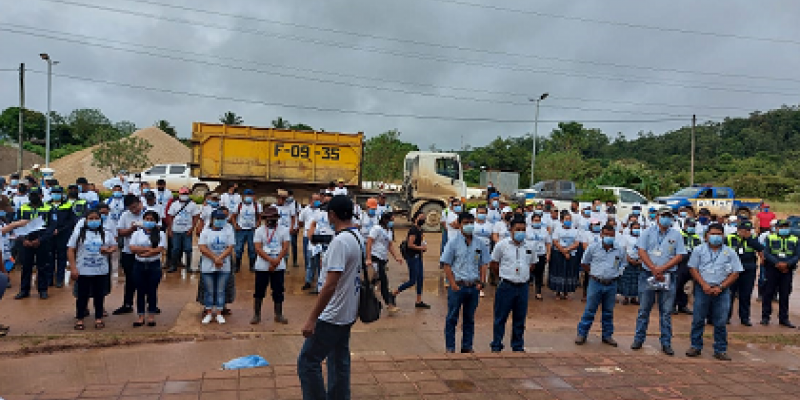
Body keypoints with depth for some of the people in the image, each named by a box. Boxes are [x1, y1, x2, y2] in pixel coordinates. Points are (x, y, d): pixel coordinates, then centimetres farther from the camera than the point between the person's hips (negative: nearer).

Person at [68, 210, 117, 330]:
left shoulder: (106, 233, 7)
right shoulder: (78, 232, 0)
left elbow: (114, 246, 14)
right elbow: (71, 250, -2)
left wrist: (108, 251, -10)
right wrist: (73, 268, -9)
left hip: (101, 272, 2)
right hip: (83, 271, -2)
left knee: (99, 295, 8)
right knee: (82, 296, 6)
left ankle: (98, 318, 19)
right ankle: (79, 319, 18)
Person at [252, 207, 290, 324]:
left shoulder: (284, 230, 4)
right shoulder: (259, 231, 1)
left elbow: (285, 248, -3)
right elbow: (258, 249, -7)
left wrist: (276, 262, -14)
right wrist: (271, 260, -18)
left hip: (279, 266, 1)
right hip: (262, 267, -1)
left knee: (278, 291, 6)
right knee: (259, 291, 4)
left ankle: (278, 315, 16)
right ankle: (256, 315, 16)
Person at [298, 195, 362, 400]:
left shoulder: (340, 241, -22)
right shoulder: (358, 237, 7)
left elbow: (330, 285, -27)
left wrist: (312, 319, -23)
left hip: (332, 316, -9)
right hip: (347, 313, 10)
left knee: (307, 362, -1)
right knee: (339, 362, 17)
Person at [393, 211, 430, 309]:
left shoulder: (420, 230, 13)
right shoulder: (413, 230, -16)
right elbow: (410, 245, -24)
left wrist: (423, 247, 10)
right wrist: (421, 247, -14)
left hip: (418, 257, 10)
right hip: (412, 257, -10)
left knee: (420, 279, 10)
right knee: (412, 281, -6)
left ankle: (419, 301, 18)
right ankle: (393, 294, 4)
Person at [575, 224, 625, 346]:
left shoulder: (620, 249, 0)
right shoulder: (593, 247, -3)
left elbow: (622, 265, 15)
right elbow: (584, 263, 9)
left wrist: (616, 275, 4)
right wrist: (592, 273, 3)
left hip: (611, 284, 2)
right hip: (596, 283, -2)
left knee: (608, 312, 12)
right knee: (590, 310, 2)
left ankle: (607, 335, 25)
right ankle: (581, 334, 10)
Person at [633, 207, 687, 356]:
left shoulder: (676, 235, 5)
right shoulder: (648, 232, 5)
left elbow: (679, 256, -1)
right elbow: (642, 251, -2)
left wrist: (662, 269, -12)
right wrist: (654, 269, -12)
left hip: (668, 277, 0)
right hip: (648, 275, 0)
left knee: (666, 312, 5)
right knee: (644, 309, 6)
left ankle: (666, 343, 12)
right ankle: (639, 339, 14)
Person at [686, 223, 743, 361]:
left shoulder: (730, 253, 5)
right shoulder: (699, 250, 5)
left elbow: (735, 273, 2)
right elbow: (693, 269, 2)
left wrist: (720, 287, -9)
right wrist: (704, 285, -11)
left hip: (722, 291, 0)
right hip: (702, 289, 0)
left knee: (720, 322, 3)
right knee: (698, 320, 3)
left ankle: (720, 350, 13)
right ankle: (696, 346, 14)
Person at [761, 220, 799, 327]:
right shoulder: (770, 238, 4)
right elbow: (766, 253, -5)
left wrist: (787, 264, -15)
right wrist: (777, 263, -18)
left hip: (787, 270, 2)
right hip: (772, 269, -1)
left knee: (785, 295, 6)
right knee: (768, 293, 1)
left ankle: (784, 318, 15)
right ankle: (765, 317, 8)